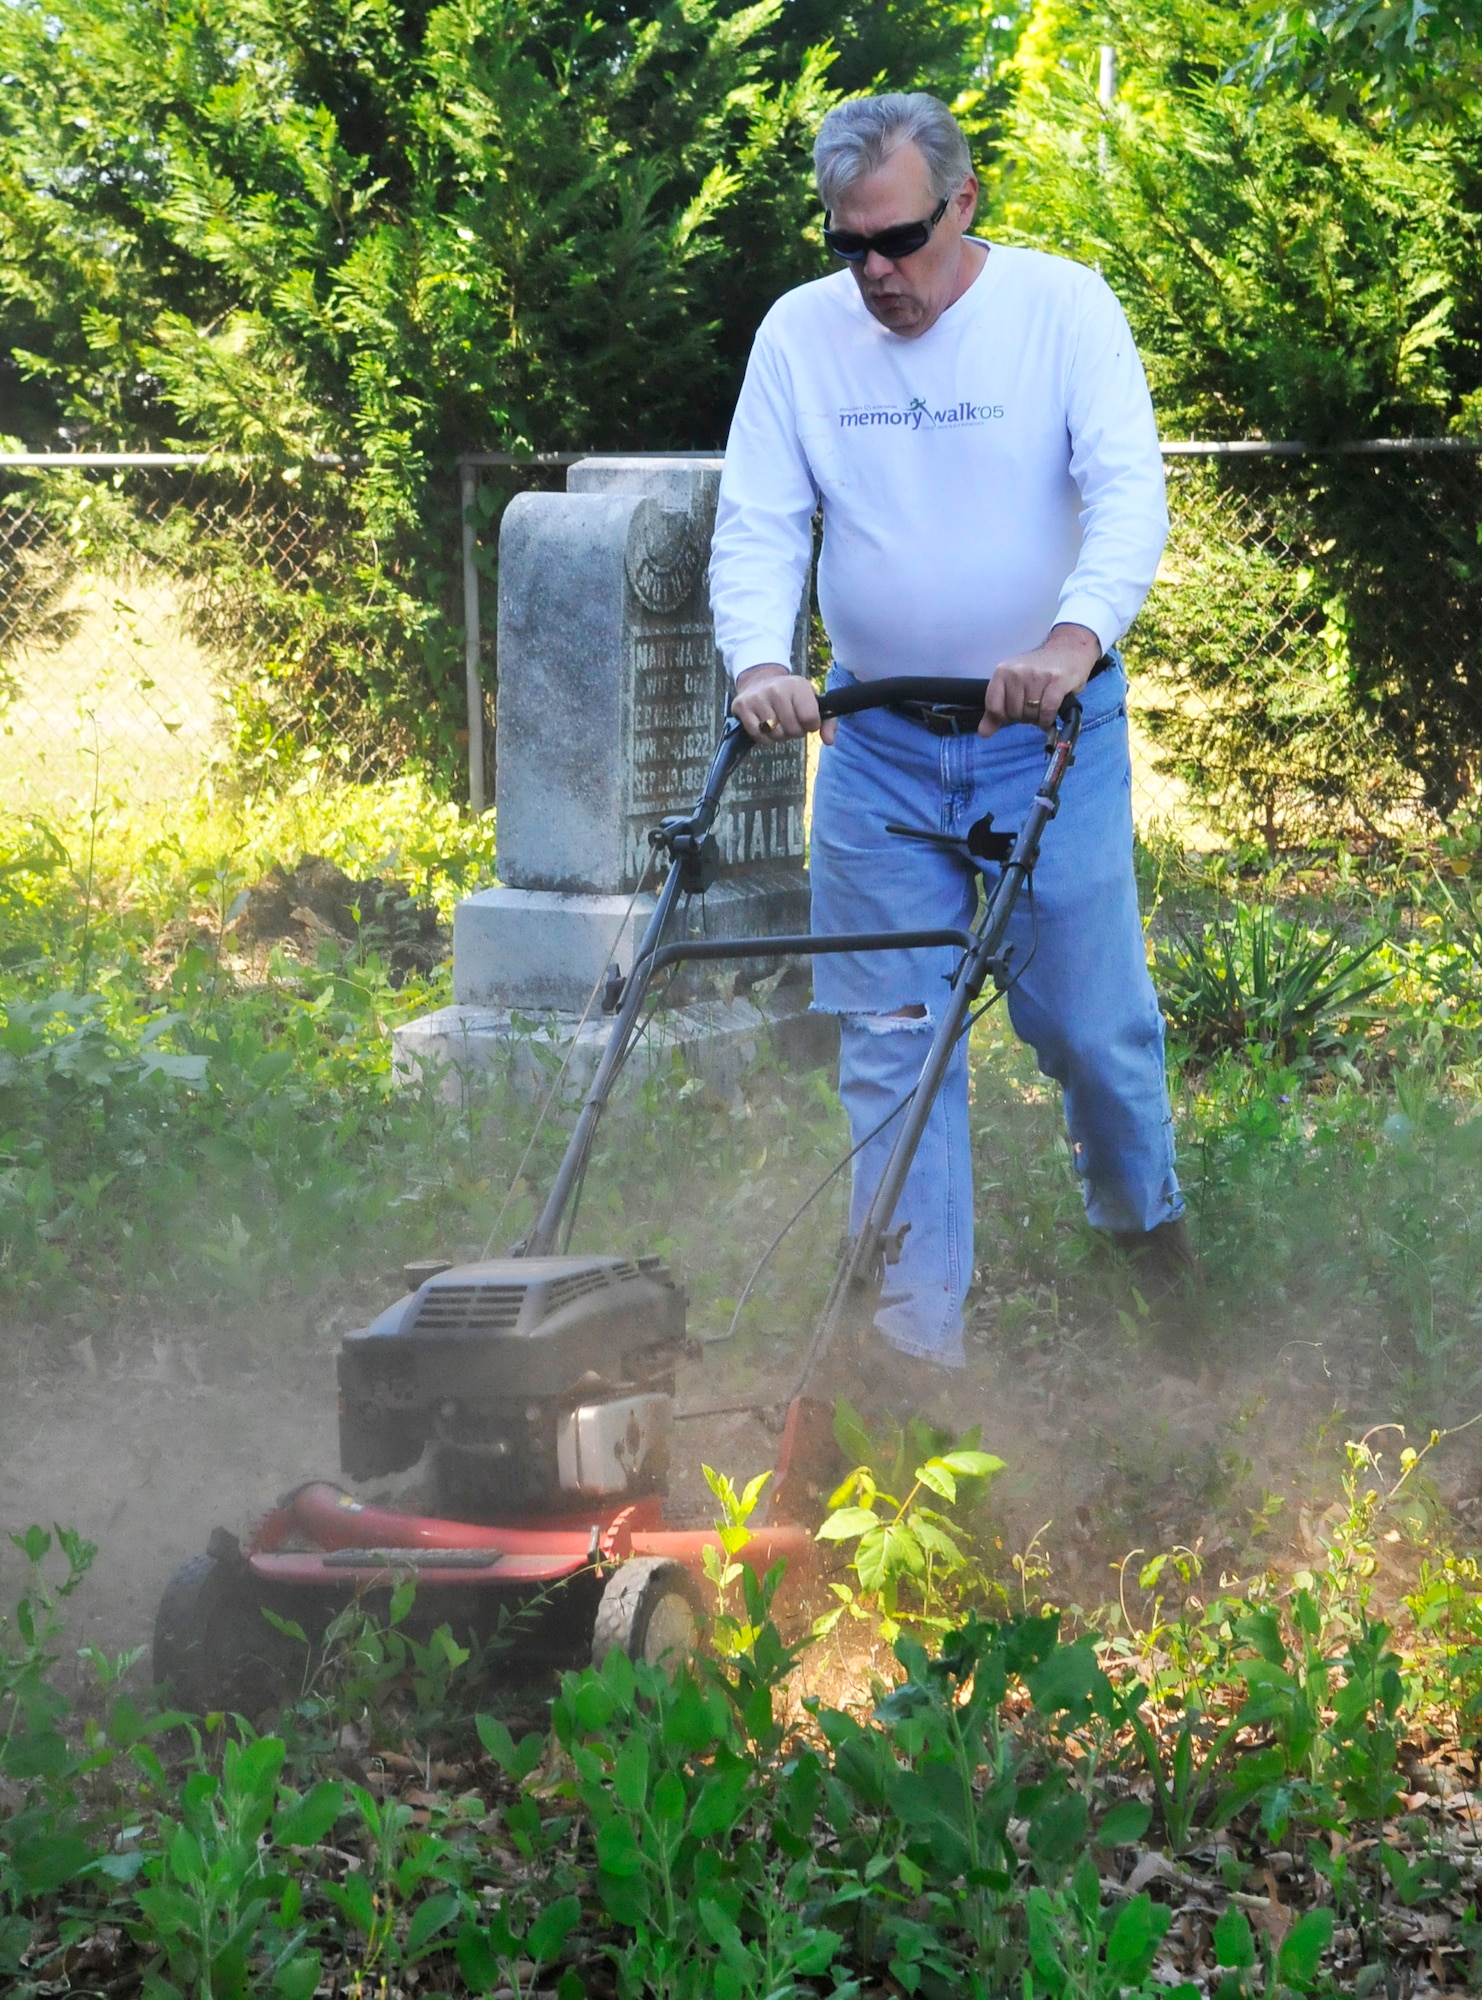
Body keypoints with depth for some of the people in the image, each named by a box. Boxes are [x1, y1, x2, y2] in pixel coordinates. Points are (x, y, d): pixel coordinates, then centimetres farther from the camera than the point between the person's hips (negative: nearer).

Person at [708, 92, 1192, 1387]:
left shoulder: (1062, 305, -8)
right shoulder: (799, 332, -1)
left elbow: (1128, 492, -19)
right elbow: (756, 526, -3)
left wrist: (1072, 640, -37)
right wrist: (760, 663, -24)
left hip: (1050, 726, -2)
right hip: (878, 736, 2)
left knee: (1088, 1015, 4)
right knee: (891, 1031, 1)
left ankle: (1142, 1208, 34)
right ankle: (919, 1316, 8)